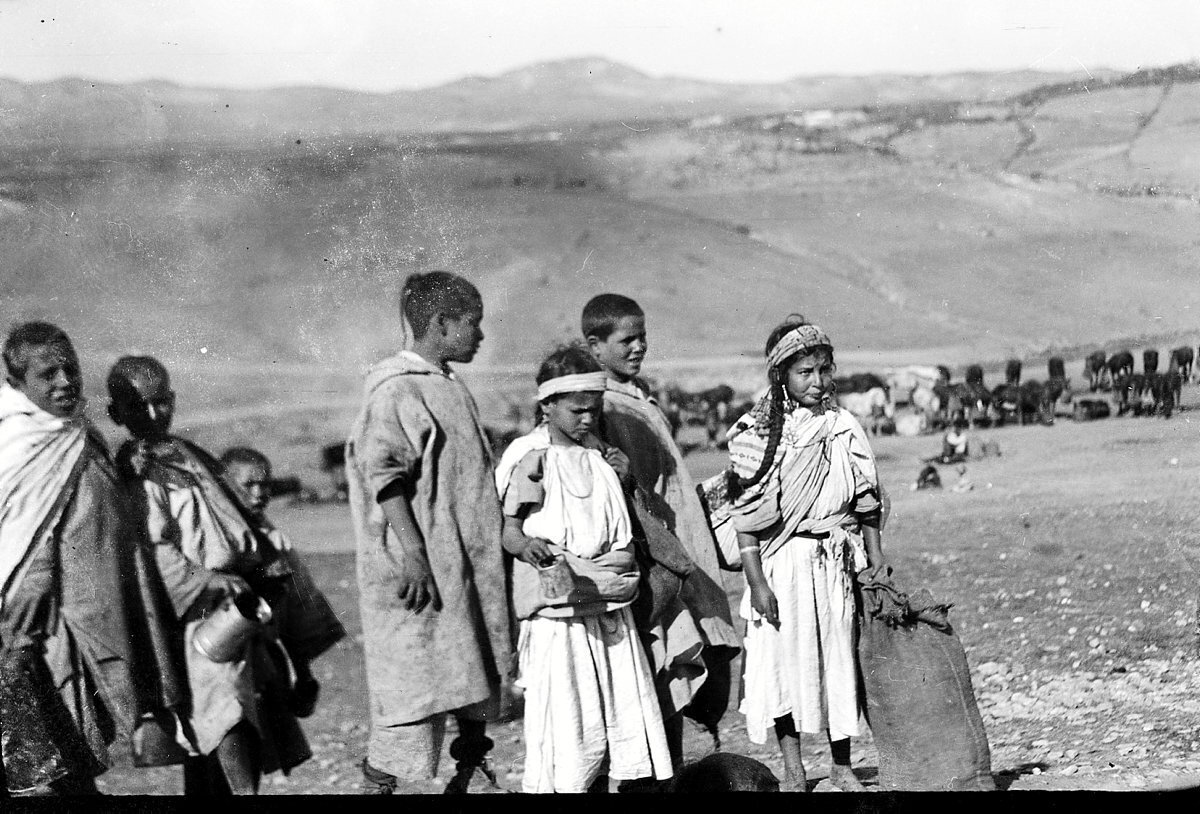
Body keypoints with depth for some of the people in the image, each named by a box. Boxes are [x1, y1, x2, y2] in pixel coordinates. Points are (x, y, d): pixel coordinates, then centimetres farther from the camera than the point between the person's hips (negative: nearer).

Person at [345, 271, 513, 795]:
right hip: (420, 573, -9)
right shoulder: (396, 389, -12)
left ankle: (472, 769, 24)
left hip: (467, 565, 9)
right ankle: (386, 778, 0)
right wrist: (412, 552, -25)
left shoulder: (451, 388, 16)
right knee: (415, 686, -7)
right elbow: (383, 474, -19)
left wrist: (507, 535, 24)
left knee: (479, 671, 13)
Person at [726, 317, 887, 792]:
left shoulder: (844, 428, 6)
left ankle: (842, 767, 17)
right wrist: (755, 579, -12)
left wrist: (876, 559, 6)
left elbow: (866, 503, 11)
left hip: (836, 561, 3)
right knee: (786, 656, -1)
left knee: (838, 656, 6)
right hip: (782, 561, -3)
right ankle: (792, 770, 9)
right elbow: (744, 512, -7)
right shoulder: (759, 433, -5)